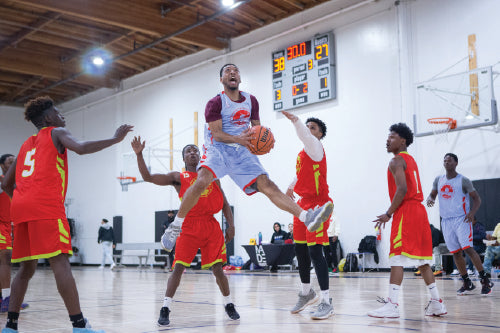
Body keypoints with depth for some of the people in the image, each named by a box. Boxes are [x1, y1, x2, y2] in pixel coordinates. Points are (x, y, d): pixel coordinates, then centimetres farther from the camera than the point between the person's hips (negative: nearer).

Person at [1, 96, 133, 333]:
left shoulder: (26, 145, 30)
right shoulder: (56, 133, 10)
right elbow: (81, 148, -12)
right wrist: (115, 139, -5)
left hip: (20, 207, 7)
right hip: (46, 206, -7)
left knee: (26, 268, 13)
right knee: (60, 262, -14)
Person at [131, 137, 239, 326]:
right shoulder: (178, 177, 8)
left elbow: (224, 204, 15)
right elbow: (148, 177, -3)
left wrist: (231, 225, 2)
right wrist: (139, 155, -14)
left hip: (211, 227, 2)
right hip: (189, 227, -2)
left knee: (217, 268, 4)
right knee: (178, 268, -10)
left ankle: (229, 305, 21)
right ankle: (165, 309, -4)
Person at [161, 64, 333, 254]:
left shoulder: (251, 101, 12)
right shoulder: (216, 103, -4)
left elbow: (257, 126, 20)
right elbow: (216, 133, -13)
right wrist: (237, 139, -32)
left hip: (242, 153, 4)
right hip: (217, 150, -4)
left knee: (266, 184, -9)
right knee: (202, 181, -31)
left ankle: (306, 217, -20)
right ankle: (176, 226, -19)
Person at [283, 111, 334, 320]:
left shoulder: (315, 147, -9)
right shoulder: (304, 152, 17)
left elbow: (305, 136, -32)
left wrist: (295, 121, -48)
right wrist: (292, 185, 32)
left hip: (317, 204, -9)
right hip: (303, 203, 9)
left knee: (315, 251, -14)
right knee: (300, 249, 13)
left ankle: (326, 302, -10)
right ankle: (306, 292, 30)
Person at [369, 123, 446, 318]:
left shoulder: (397, 161, -8)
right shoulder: (410, 159, 22)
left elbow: (402, 190, -20)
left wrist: (388, 213, -15)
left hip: (405, 211, -10)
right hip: (419, 211, 10)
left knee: (397, 259, -11)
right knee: (421, 260, 13)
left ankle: (392, 305, -14)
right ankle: (437, 303, 16)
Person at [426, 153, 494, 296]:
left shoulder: (463, 181, -5)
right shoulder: (438, 180, 10)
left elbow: (477, 198, -2)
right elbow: (432, 194, 20)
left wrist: (472, 212, -20)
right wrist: (430, 199, -5)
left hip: (461, 219, -5)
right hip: (446, 221, 5)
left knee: (468, 249, -17)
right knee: (455, 253, 6)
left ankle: (485, 281, -8)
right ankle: (467, 284, 16)